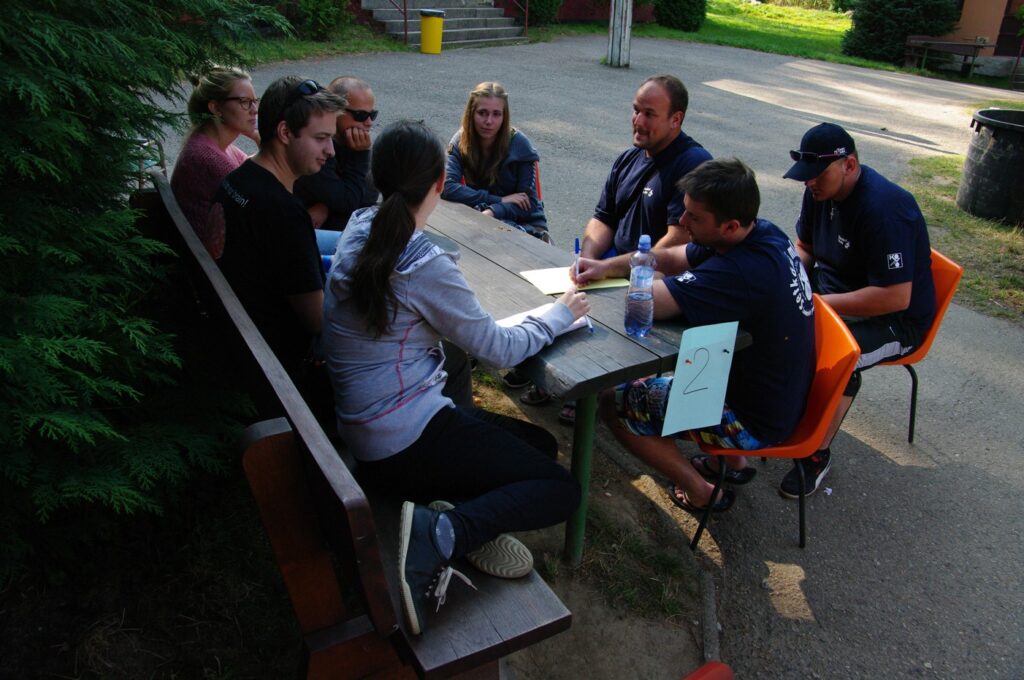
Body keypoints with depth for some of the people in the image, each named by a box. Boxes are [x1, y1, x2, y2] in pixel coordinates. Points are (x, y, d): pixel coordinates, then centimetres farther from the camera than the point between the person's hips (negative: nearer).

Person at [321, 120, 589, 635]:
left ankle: (458, 516, -4)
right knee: (563, 490, -3)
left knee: (540, 444, 18)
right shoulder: (424, 267, -22)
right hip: (406, 443, -9)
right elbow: (498, 349, -11)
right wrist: (560, 313, 4)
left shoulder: (358, 231, 1)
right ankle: (438, 534, -18)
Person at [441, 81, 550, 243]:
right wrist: (500, 200, -24)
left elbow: (528, 204, -13)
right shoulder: (461, 141, -8)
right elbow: (447, 187, -21)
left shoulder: (519, 144, -14)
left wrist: (493, 211, -31)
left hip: (524, 223, -2)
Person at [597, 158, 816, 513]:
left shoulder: (738, 271, -35)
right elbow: (671, 258, 5)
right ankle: (730, 461, 30)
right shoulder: (763, 233, -6)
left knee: (612, 402, -3)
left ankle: (702, 493, 11)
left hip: (756, 422, -9)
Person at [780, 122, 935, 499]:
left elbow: (896, 297, -30)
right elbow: (804, 249, 13)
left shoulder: (883, 208, -27)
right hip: (830, 292, 8)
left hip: (894, 319, -8)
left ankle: (817, 453, -10)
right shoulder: (821, 190, -2)